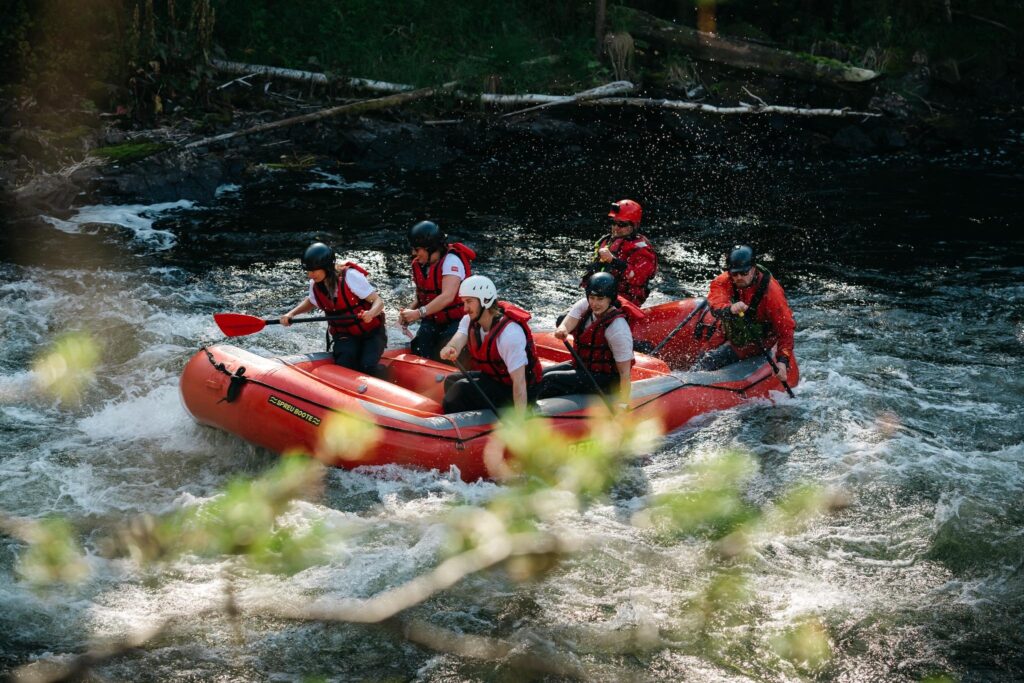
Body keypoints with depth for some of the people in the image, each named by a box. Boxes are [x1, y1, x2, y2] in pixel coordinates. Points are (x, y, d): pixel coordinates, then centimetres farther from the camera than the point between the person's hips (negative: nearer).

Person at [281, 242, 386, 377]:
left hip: (371, 332, -4)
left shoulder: (350, 277, -21)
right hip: (345, 335, 4)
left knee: (368, 367, -28)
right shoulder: (315, 285, -4)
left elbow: (379, 302, -20)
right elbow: (310, 302, 21)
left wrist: (371, 313, -42)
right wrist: (291, 314, 4)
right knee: (344, 366, -28)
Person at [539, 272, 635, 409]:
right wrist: (562, 330, -46)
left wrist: (622, 405, -29)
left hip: (604, 379, -8)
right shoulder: (585, 305, -6)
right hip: (582, 365, 8)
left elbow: (625, 373, -25)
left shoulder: (618, 329, -27)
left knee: (550, 381, -19)